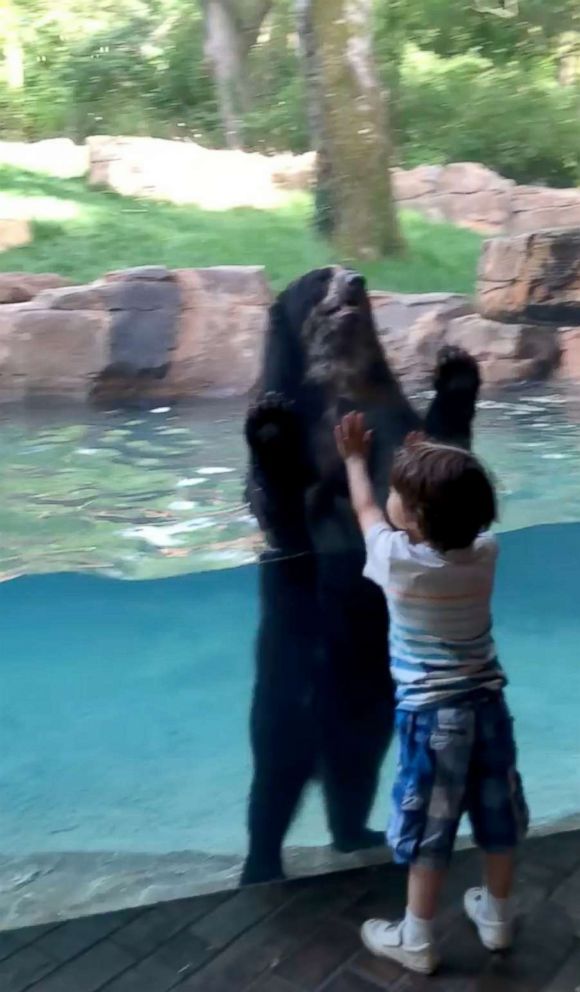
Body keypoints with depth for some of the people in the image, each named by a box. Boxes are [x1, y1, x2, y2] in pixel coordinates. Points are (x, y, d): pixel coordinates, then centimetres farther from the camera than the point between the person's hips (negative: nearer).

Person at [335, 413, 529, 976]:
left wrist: (355, 458, 19)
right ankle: (497, 917, 40)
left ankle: (416, 941, 24)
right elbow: (460, 515, 17)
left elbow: (365, 509, 3)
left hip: (432, 715, -5)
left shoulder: (398, 560, -17)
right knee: (497, 819, 20)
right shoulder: (485, 551, -7)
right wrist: (426, 463, 25)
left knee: (428, 831, 9)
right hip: (487, 704, 5)